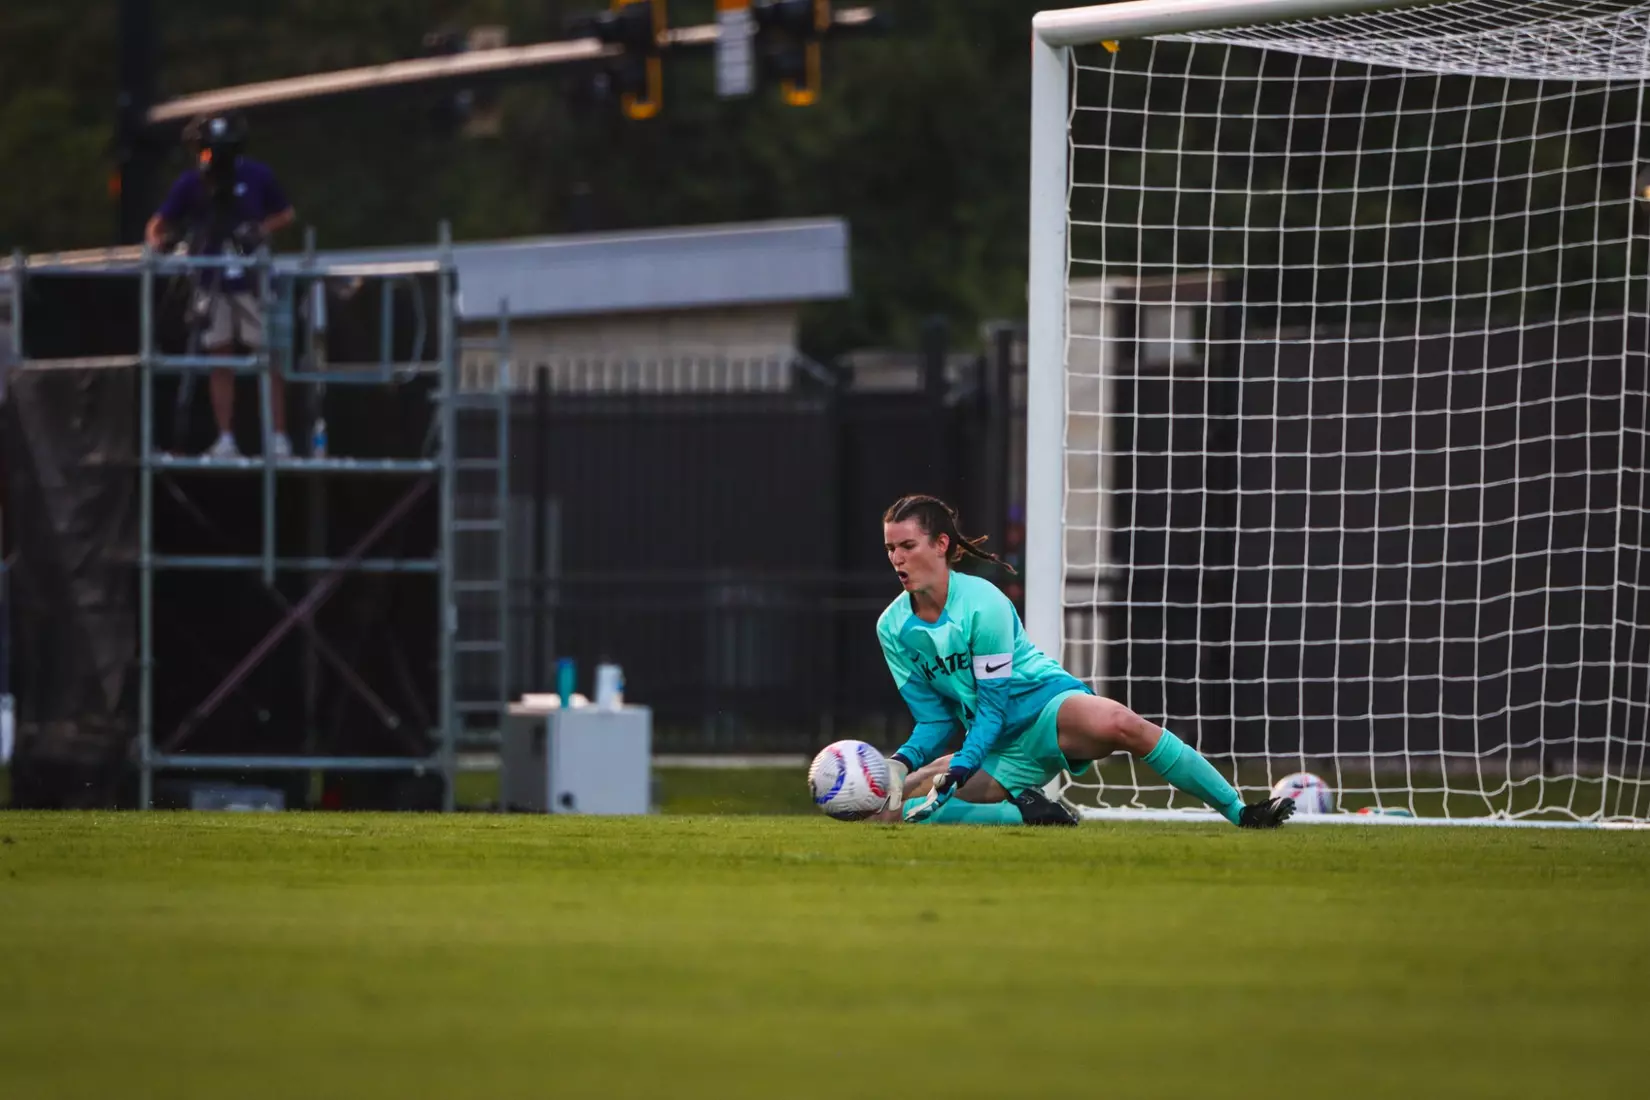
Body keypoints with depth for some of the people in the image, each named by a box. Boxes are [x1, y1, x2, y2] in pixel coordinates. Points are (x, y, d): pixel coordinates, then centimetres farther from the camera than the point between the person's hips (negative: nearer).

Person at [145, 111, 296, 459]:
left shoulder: (255, 176, -8)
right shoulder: (191, 183, -6)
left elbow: (287, 215, 5)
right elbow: (159, 224, -4)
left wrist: (261, 231, -14)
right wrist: (156, 242, -26)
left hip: (253, 280, -2)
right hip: (213, 283, 2)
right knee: (220, 360, 4)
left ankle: (279, 440, 1)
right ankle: (226, 440, 9)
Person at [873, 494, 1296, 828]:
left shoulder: (982, 601, -15)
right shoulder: (893, 628, 1)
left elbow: (993, 706, -16)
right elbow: (935, 721, 5)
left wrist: (958, 771, -29)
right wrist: (901, 763, -15)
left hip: (1047, 708, -5)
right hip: (998, 750, 5)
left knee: (1117, 724, -40)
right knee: (894, 807, -15)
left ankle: (1241, 813, -33)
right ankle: (1028, 815, -9)